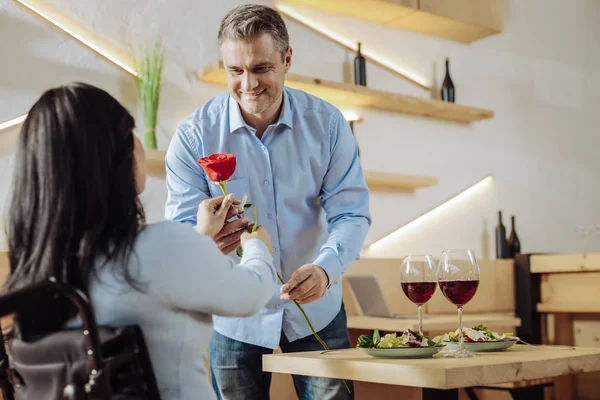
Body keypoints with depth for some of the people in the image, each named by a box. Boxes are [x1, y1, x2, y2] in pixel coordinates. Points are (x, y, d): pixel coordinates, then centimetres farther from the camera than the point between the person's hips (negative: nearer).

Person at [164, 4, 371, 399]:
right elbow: (179, 226, -13)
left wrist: (326, 269, -32)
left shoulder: (327, 123, -9)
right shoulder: (194, 135, -12)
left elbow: (351, 213, -11)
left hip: (316, 309, 1)